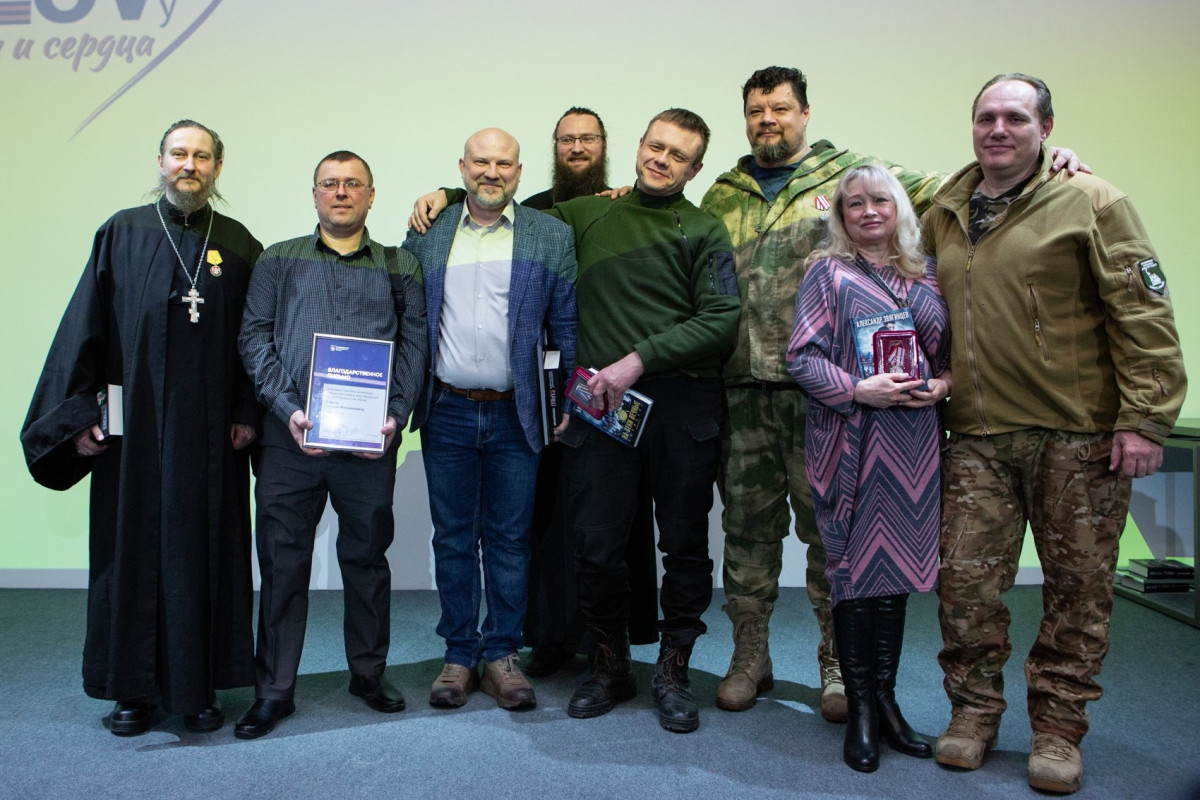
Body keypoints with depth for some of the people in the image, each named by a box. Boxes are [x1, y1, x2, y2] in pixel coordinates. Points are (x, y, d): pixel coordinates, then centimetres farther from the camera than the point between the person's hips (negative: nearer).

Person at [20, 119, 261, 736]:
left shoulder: (238, 245, 6)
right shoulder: (122, 233, 4)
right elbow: (85, 325, 3)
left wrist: (247, 413, -3)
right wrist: (78, 412, -2)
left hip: (209, 431, 0)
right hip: (133, 424, 0)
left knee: (203, 552, 6)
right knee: (132, 547, 6)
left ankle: (199, 686, 18)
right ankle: (133, 689, 19)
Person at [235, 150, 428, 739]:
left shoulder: (398, 267, 12)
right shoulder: (278, 262, 13)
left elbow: (414, 344, 5)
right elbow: (254, 337, 5)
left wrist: (395, 415, -9)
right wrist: (287, 407, -10)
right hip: (290, 435, 0)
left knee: (367, 555, 9)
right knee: (282, 560, 4)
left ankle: (369, 672, 26)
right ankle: (274, 689, 16)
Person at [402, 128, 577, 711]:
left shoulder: (551, 237, 4)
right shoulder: (426, 235, 8)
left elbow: (568, 327, 2)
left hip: (515, 414, -1)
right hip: (447, 412, 1)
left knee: (509, 538, 7)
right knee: (453, 537, 9)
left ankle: (503, 654, 20)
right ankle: (460, 656, 22)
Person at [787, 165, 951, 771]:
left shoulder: (927, 276, 14)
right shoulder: (828, 272, 3)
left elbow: (949, 350, 19)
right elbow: (802, 357, -5)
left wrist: (944, 382, -2)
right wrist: (859, 389, -16)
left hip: (913, 440, 4)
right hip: (850, 440, -3)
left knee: (895, 564, 8)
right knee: (853, 564, 1)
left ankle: (885, 697, 21)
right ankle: (861, 708, 13)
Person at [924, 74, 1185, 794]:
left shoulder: (1091, 203, -3)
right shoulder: (944, 214, 12)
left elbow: (1144, 314, -7)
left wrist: (1144, 418, -12)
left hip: (1079, 435, -3)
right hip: (977, 437, 4)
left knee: (1078, 588, 6)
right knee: (967, 581, 3)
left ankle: (1058, 728, 22)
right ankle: (975, 713, 21)